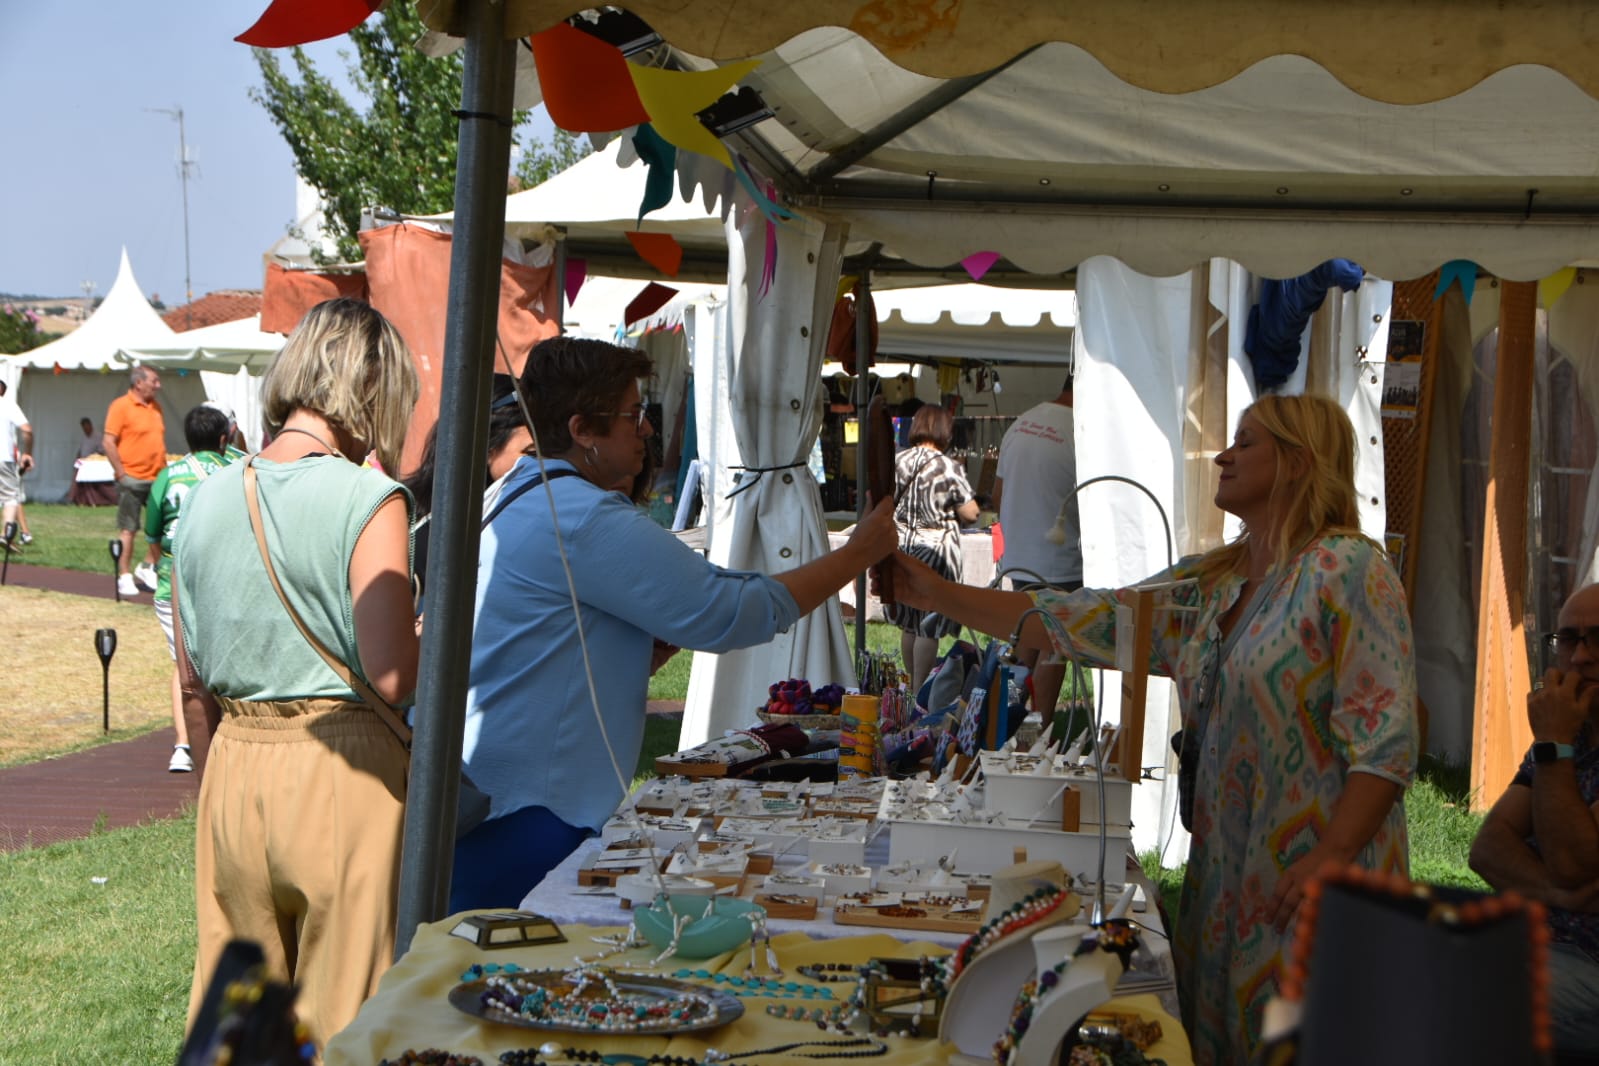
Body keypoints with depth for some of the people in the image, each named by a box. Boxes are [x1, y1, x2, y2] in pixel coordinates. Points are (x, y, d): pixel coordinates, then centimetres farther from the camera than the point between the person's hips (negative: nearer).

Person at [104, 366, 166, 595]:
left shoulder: (155, 406, 14)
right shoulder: (121, 406, -9)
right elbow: (108, 442, -12)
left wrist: (164, 468, 14)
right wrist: (121, 473, -15)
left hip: (157, 478, 7)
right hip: (132, 479, -7)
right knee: (128, 529, 0)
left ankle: (148, 568, 22)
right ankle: (124, 577, 6)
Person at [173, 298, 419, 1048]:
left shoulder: (206, 499, 5)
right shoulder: (367, 498, -12)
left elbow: (194, 683, 12)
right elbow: (393, 677, -18)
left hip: (232, 767, 5)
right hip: (341, 771, -5)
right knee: (342, 1011, 7)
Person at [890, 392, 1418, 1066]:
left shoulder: (1347, 570, -11)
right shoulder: (1206, 585, 12)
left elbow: (1386, 738, -17)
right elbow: (1086, 621, 11)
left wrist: (1333, 857, -25)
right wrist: (937, 594, 7)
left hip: (1308, 881, -7)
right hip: (1223, 870, 8)